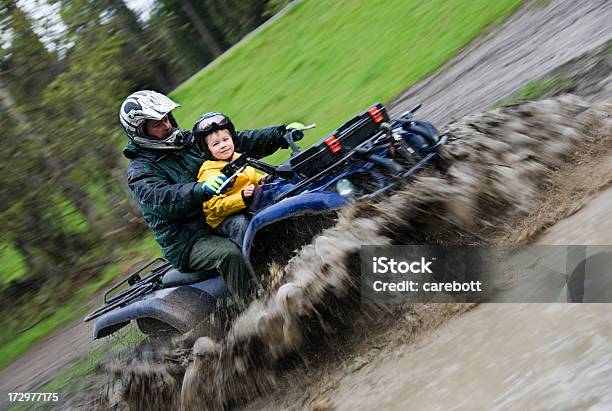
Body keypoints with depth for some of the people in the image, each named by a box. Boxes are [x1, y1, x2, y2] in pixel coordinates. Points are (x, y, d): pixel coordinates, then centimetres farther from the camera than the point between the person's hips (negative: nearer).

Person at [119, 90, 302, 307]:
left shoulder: (187, 140, 13)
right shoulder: (140, 170, -6)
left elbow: (239, 141, 10)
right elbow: (160, 199, -27)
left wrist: (281, 134, -1)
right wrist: (201, 189, -44)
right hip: (187, 242, -6)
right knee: (229, 254, -35)